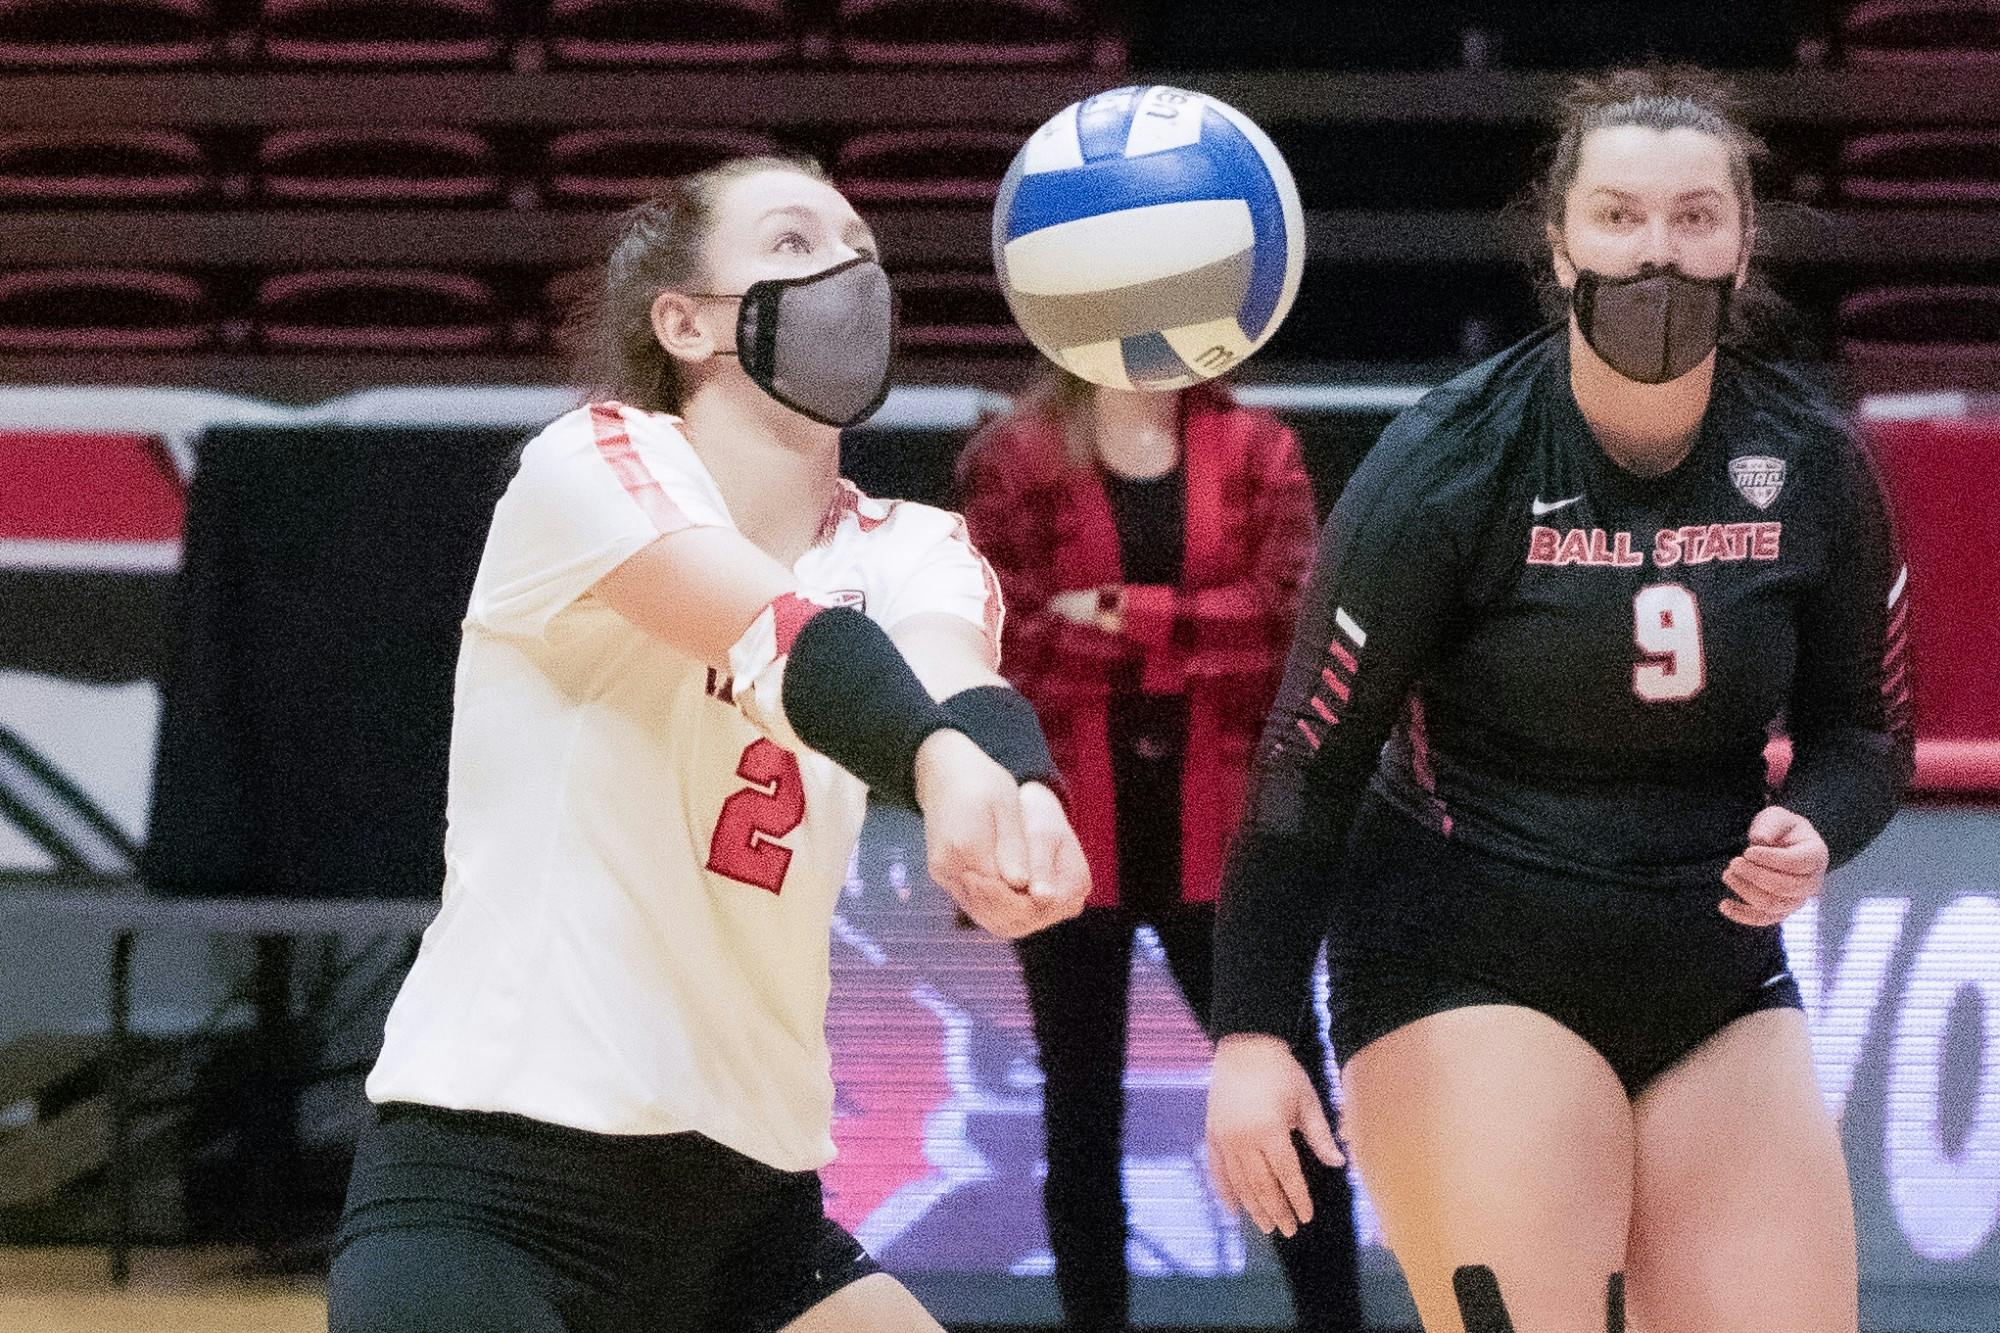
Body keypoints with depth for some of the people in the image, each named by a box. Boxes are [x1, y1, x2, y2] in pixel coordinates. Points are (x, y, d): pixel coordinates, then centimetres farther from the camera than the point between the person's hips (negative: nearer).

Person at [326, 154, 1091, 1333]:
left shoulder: (911, 551, 7)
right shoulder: (590, 464, -6)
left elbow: (941, 662, -17)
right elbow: (782, 639, -26)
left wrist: (1013, 783, -41)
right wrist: (940, 756, -47)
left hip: (752, 1199, 5)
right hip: (485, 1182, -5)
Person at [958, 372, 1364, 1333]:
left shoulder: (1255, 449, 5)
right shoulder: (1014, 459, 0)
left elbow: (1286, 609, -9)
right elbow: (1016, 646, -9)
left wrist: (1124, 618, -15)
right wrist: (1198, 636, -11)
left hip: (1218, 829, 1)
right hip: (1068, 834, -1)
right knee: (1082, 1110, 8)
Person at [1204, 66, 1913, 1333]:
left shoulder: (1812, 465, -1)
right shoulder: (1448, 466, -12)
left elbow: (1865, 730, 11)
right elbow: (1312, 758, -9)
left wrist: (1812, 834, -13)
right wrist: (1252, 1034, -12)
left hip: (1718, 983, 5)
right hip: (1470, 976, -4)